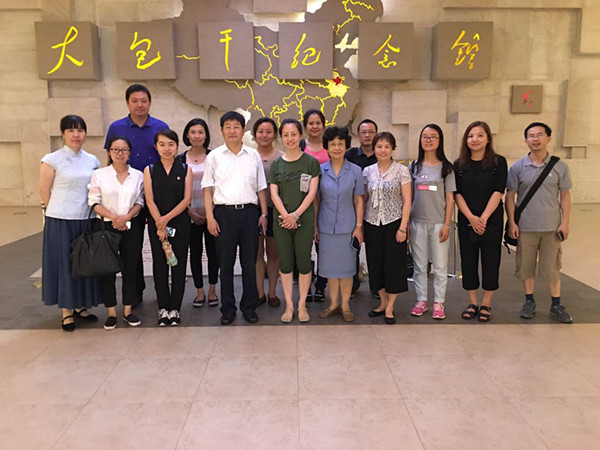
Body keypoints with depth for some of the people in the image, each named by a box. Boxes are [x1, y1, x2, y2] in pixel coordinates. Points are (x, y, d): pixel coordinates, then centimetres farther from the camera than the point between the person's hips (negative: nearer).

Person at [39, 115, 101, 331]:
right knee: (63, 263, 4)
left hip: (86, 221, 4)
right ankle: (67, 312, 15)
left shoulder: (92, 160, 7)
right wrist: (59, 212, 4)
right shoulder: (52, 159, -5)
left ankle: (80, 306, 26)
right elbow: (44, 190, -2)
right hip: (60, 221, -4)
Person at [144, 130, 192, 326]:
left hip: (180, 223, 0)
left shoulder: (185, 169, 3)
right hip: (156, 223, 1)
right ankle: (163, 308, 15)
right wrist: (160, 225, -11)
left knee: (179, 265, 2)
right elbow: (150, 200, -2)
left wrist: (168, 218, -15)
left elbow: (187, 199, -4)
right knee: (159, 265, 4)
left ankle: (175, 308, 12)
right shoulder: (149, 170, 4)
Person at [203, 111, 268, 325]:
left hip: (249, 212, 1)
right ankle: (227, 309, 16)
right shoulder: (214, 156, 6)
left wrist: (264, 214, 5)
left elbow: (261, 187, 13)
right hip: (224, 212, -1)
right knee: (226, 263, 4)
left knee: (249, 263, 5)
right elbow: (208, 189, 4)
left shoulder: (253, 155, 10)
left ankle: (249, 307, 18)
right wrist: (210, 217, -5)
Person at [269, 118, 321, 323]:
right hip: (281, 219, 2)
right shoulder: (276, 164, 8)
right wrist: (285, 215, -12)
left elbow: (312, 192, -4)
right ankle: (289, 305, 16)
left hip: (304, 219, -2)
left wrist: (296, 214, -13)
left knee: (304, 262, 2)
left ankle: (302, 305, 15)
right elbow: (274, 193, 3)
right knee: (285, 263, 5)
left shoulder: (311, 162, 1)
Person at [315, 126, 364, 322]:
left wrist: (359, 226, -3)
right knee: (330, 266, 9)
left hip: (347, 226, -1)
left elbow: (358, 200, 2)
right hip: (326, 226, 1)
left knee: (346, 266, 6)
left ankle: (345, 305, 20)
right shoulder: (320, 170, 0)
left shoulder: (355, 171, -1)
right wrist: (314, 226, 3)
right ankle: (333, 304, 24)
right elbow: (316, 200, 5)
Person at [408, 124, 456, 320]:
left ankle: (438, 303, 14)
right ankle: (421, 301, 20)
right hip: (417, 222, 2)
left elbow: (450, 199, 0)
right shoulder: (414, 166, 7)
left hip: (438, 223, -2)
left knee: (440, 266, 3)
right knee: (419, 265, 9)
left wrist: (447, 225, -6)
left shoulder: (446, 167, 2)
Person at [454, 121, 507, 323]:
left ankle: (486, 304, 17)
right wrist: (471, 217, -13)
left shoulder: (498, 162, -2)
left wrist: (483, 218, -16)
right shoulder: (459, 165, 4)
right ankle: (472, 303, 20)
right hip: (466, 221, 2)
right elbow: (457, 194, -2)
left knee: (490, 260, 4)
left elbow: (498, 192, -8)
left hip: (492, 220, -2)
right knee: (468, 260, 6)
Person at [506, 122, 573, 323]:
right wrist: (511, 222, -5)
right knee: (526, 266, 9)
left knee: (552, 267, 7)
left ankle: (556, 305, 20)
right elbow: (510, 196, 1)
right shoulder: (518, 167, 0)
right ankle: (529, 301, 25)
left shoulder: (560, 167, 2)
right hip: (525, 227, 0)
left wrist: (565, 223, -2)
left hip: (552, 227, 0)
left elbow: (565, 196, 5)